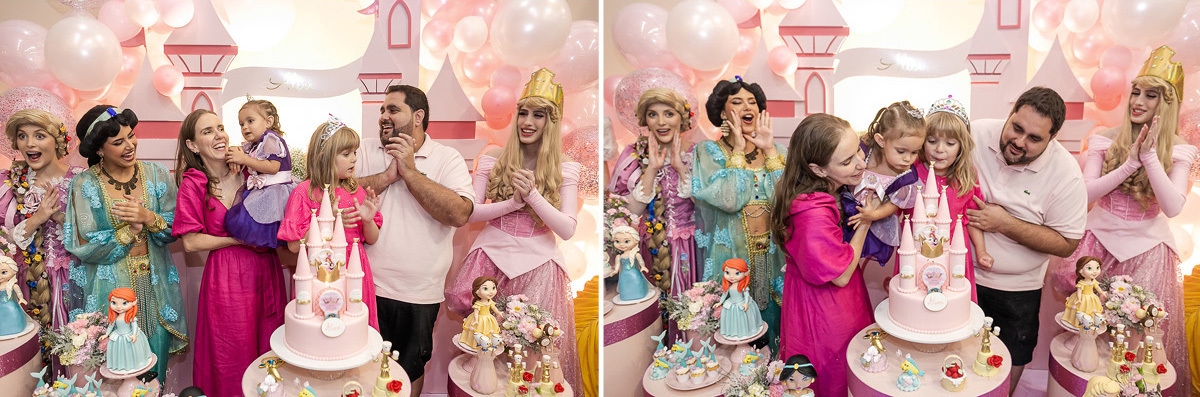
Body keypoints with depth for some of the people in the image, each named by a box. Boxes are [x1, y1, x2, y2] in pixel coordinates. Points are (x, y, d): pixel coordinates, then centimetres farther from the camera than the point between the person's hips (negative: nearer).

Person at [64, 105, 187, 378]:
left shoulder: (156, 175, 1)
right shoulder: (84, 185, -6)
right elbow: (84, 246, -10)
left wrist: (148, 218, -18)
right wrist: (131, 229, -14)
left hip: (154, 287, 3)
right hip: (111, 289, -2)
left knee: (155, 374, 11)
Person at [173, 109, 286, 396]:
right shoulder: (193, 183, -6)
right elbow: (190, 242, -8)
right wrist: (241, 239, -11)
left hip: (266, 270, 3)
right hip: (226, 275, -3)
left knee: (268, 351, 10)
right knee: (232, 361, 5)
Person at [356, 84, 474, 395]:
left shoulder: (447, 158, -3)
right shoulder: (365, 149, 5)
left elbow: (459, 214, -18)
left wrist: (410, 171, -16)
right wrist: (388, 175, -15)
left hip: (418, 294, -1)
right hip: (366, 286, 2)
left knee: (410, 370, 15)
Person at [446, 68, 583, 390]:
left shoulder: (566, 169, -1)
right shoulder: (493, 160, 3)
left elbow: (567, 230, -8)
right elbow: (468, 213, -3)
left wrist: (532, 195, -21)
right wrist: (514, 202, -17)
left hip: (537, 264, -1)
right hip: (492, 255, 1)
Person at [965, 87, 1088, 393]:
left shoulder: (1066, 175, -18)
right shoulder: (974, 134, -15)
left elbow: (1066, 244, -14)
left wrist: (1005, 224, -23)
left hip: (1016, 290, -1)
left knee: (1010, 365, 13)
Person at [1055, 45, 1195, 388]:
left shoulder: (1178, 151, -2)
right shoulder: (1106, 140, -1)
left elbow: (1172, 207, -17)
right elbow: (1085, 194, -11)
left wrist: (1151, 156, -21)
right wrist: (1129, 164, -20)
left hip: (1146, 246, -1)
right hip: (1101, 238, 1)